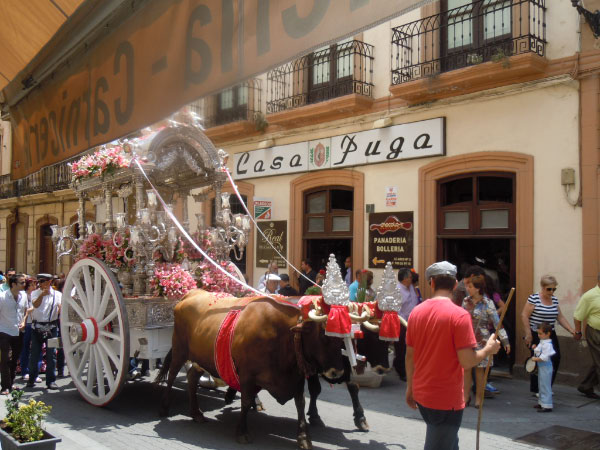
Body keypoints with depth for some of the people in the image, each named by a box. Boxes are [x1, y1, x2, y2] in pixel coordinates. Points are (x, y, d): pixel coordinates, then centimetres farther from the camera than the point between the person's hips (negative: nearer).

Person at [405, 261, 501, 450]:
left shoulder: (416, 312, 0)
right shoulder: (459, 315, -17)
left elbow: (409, 355, 6)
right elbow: (467, 362, -20)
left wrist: (410, 388, 18)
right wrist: (488, 349, -1)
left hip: (421, 395, 6)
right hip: (447, 399, -6)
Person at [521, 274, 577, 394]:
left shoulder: (554, 300, 9)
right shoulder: (534, 298, -11)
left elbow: (560, 317, 14)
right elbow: (524, 316, -12)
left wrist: (572, 330, 5)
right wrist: (528, 334, -14)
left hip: (550, 335, 6)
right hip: (536, 335, -6)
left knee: (555, 359, 0)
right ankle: (536, 389, 13)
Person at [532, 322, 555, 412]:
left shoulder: (547, 344, -22)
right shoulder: (542, 342, 11)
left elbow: (544, 357, -27)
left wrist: (535, 359, -18)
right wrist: (535, 348, 8)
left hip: (545, 367, -11)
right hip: (541, 367, 11)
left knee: (545, 386, -6)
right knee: (541, 385, 19)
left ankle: (547, 406, -2)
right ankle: (542, 402, 31)